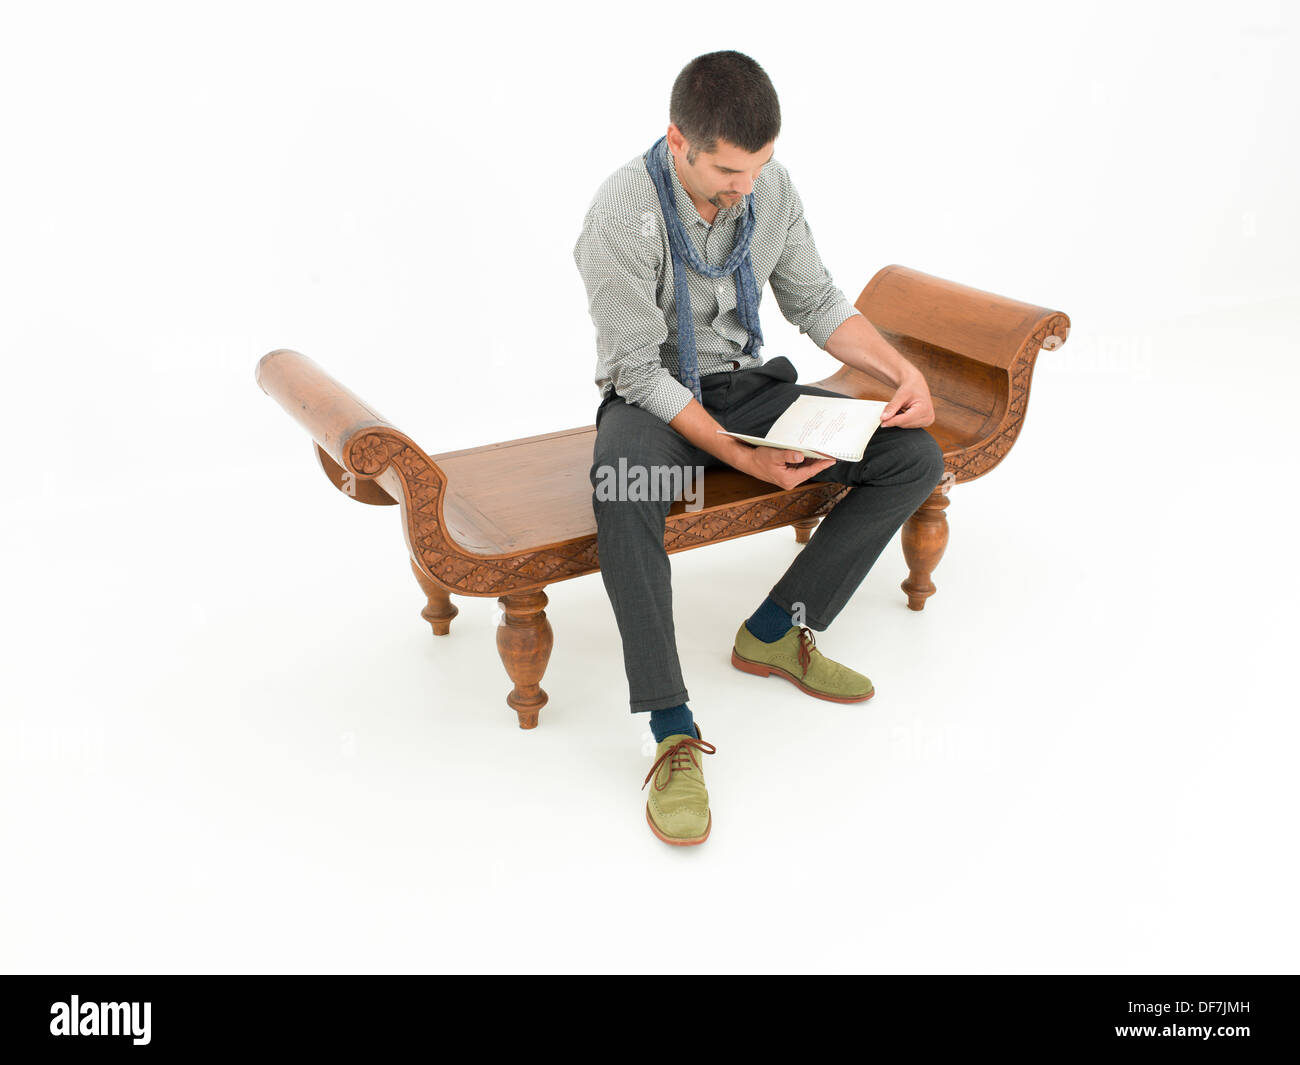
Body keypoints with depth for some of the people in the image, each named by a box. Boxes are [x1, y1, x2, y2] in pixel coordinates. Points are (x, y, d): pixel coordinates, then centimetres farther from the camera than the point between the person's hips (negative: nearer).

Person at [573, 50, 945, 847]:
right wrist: (738, 457, -29)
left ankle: (775, 632, -2)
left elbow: (815, 301, 8)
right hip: (653, 399, -5)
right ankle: (674, 735, -32)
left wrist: (903, 370, -7)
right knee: (623, 487, -42)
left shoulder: (773, 189, -4)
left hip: (748, 384, 6)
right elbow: (639, 369, -21)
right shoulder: (624, 210, -21)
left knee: (916, 457, -9)